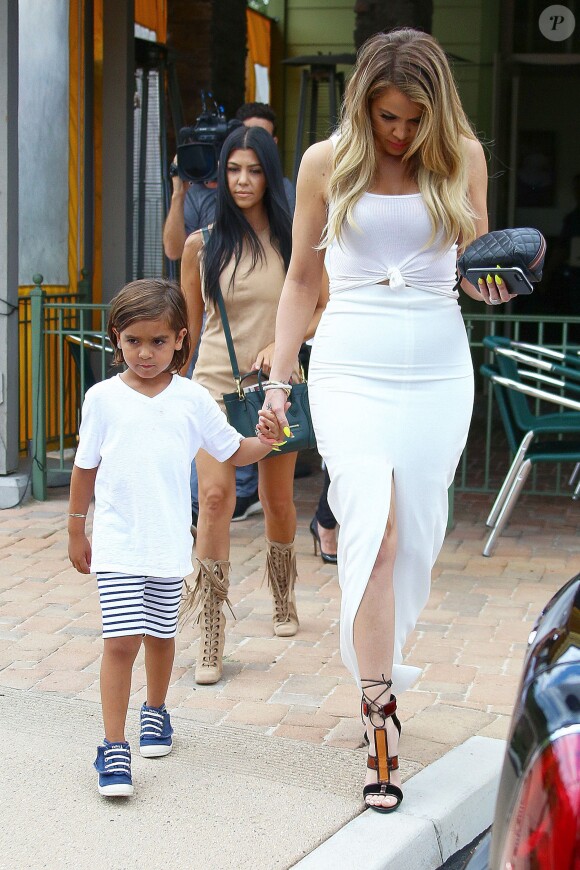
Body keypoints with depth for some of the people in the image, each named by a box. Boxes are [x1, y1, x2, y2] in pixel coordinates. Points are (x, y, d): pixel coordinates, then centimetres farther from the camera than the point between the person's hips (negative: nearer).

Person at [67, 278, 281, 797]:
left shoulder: (192, 399, -1)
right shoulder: (103, 398, -3)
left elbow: (235, 452, 7)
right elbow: (85, 468, 5)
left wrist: (265, 440, -14)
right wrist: (76, 532, 10)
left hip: (169, 544, 2)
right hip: (117, 544, -2)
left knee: (161, 636, 16)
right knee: (121, 641, -9)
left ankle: (156, 712, 40)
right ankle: (114, 749, -2)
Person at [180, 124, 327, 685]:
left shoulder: (296, 240, 0)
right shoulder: (204, 243, -1)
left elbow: (324, 309, 5)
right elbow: (189, 322, 9)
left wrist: (285, 342, -11)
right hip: (215, 381, -1)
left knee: (278, 502, 14)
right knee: (215, 495, -18)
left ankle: (283, 601, 41)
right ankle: (210, 639, -15)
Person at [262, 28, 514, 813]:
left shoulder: (462, 156, 5)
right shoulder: (327, 162, 2)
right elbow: (301, 278, 9)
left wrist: (496, 281, -8)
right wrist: (277, 379, 5)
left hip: (438, 369, 2)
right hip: (351, 366, -2)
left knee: (415, 536, 4)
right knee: (373, 532, -13)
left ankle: (375, 669, 25)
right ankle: (382, 722, -11)